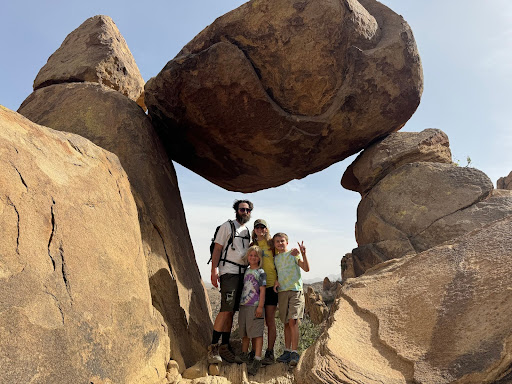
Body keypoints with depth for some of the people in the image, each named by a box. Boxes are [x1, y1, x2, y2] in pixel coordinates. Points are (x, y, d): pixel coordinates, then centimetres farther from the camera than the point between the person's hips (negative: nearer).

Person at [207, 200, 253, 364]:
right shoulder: (228, 226, 1)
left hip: (243, 273, 6)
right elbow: (217, 248, -5)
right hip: (229, 272, -6)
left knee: (231, 311, 6)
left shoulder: (247, 231, 21)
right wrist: (214, 270, -16)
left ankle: (224, 347, 13)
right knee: (226, 310, -13)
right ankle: (213, 347, -6)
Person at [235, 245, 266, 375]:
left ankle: (257, 359, -5)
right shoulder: (246, 271, 14)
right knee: (244, 332, 13)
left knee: (257, 333, -5)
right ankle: (244, 355, 24)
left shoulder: (261, 272, -2)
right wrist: (241, 303, 16)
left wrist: (260, 306, -14)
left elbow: (262, 290, -7)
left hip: (255, 306, -6)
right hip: (243, 305, 6)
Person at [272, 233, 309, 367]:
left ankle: (294, 352, -8)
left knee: (293, 321, -13)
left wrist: (303, 254, -21)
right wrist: (276, 280, 2)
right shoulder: (275, 258, 15)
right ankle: (287, 352, 15)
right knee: (286, 323, 8)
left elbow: (306, 269, -7)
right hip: (282, 292, 4)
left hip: (295, 290, -4)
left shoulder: (294, 254, 2)